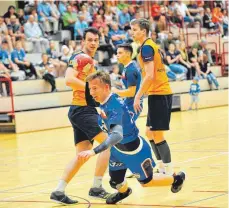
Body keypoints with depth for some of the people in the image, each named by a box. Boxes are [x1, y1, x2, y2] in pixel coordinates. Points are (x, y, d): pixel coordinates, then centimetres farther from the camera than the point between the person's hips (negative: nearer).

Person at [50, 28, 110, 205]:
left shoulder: (90, 61, 20)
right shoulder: (79, 57, -10)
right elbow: (69, 79, -25)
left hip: (87, 110, 10)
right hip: (81, 110, -10)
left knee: (82, 155, 9)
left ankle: (59, 192, 11)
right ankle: (96, 188, -10)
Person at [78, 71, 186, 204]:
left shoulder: (114, 107, -38)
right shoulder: (105, 102, -11)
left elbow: (117, 135, -51)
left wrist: (94, 152, -60)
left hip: (135, 150, -7)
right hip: (118, 149, 7)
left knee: (146, 182, 14)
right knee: (115, 183, 13)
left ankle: (176, 179, 39)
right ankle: (124, 192, 50)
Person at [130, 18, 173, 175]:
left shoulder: (146, 47, -12)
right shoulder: (152, 45, 17)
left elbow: (150, 75, -20)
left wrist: (138, 96, -18)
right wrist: (142, 93, 22)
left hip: (158, 94, -10)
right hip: (161, 93, 10)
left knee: (157, 134, -8)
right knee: (150, 132, 16)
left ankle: (169, 171, -5)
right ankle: (162, 167, 21)